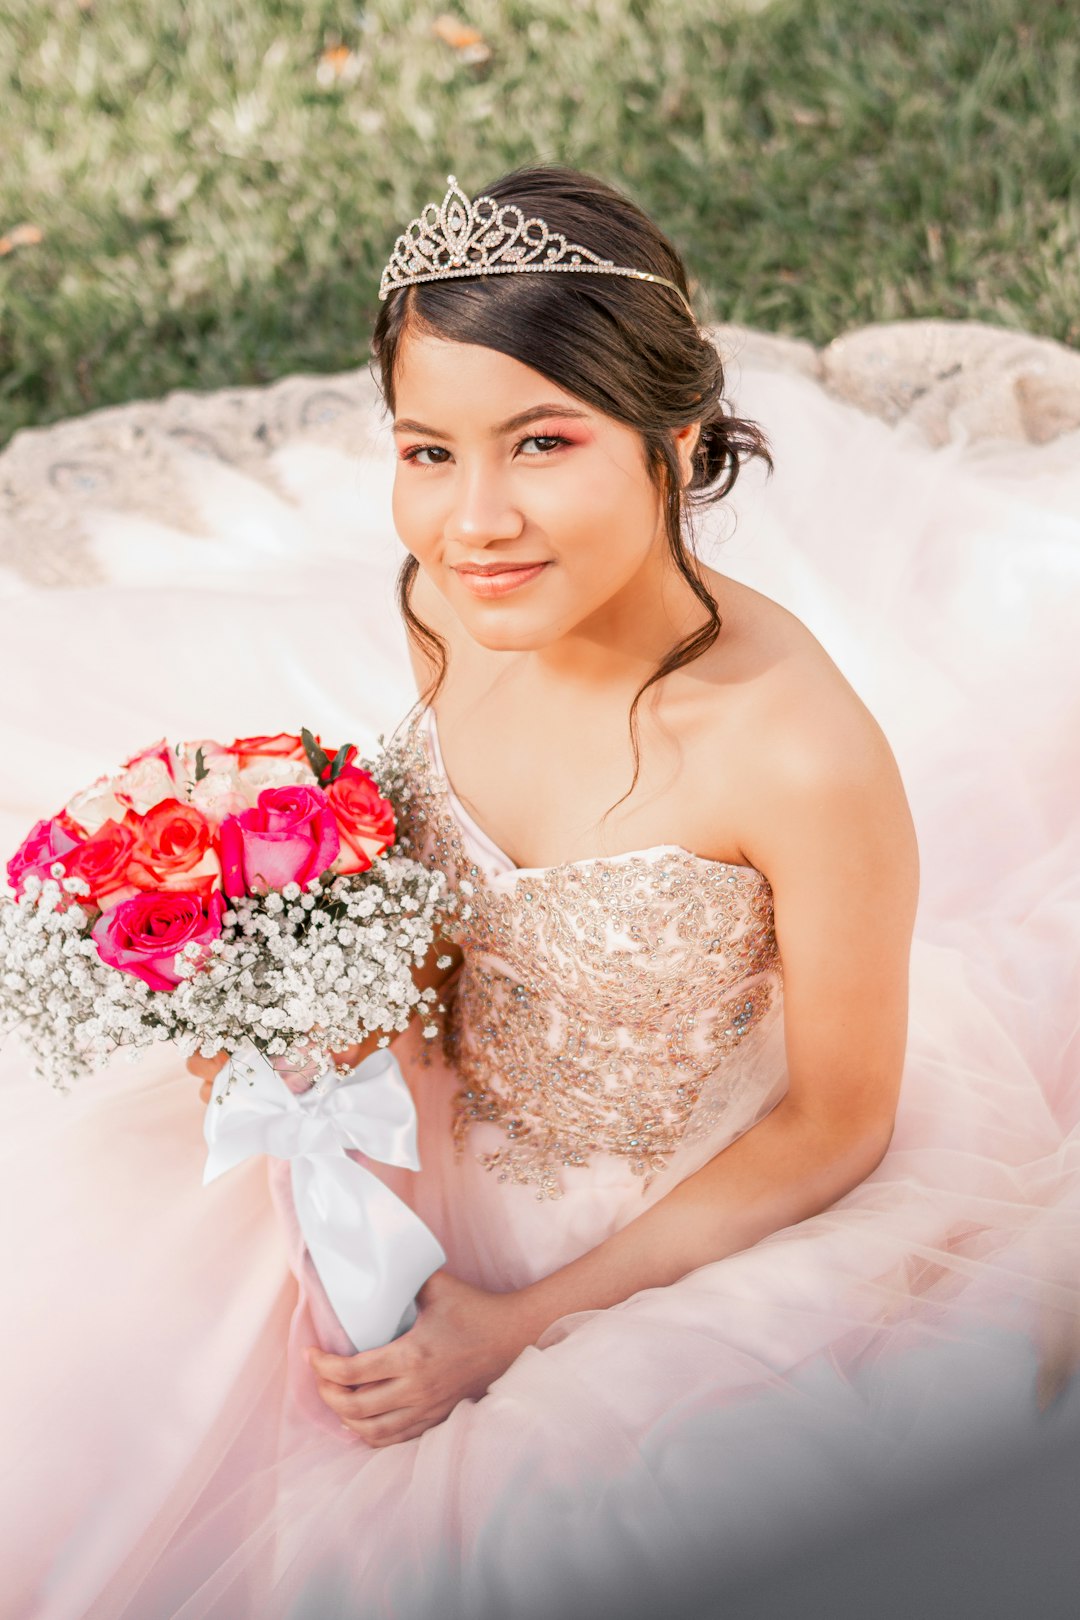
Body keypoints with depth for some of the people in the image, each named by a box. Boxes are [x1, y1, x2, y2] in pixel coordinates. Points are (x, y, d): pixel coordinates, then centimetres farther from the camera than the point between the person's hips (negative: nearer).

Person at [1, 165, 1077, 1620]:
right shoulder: (449, 606, -16)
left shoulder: (797, 754, -34)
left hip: (694, 1221, -5)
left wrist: (522, 1324, -15)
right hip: (455, 1131, 5)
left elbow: (835, 1126, -18)